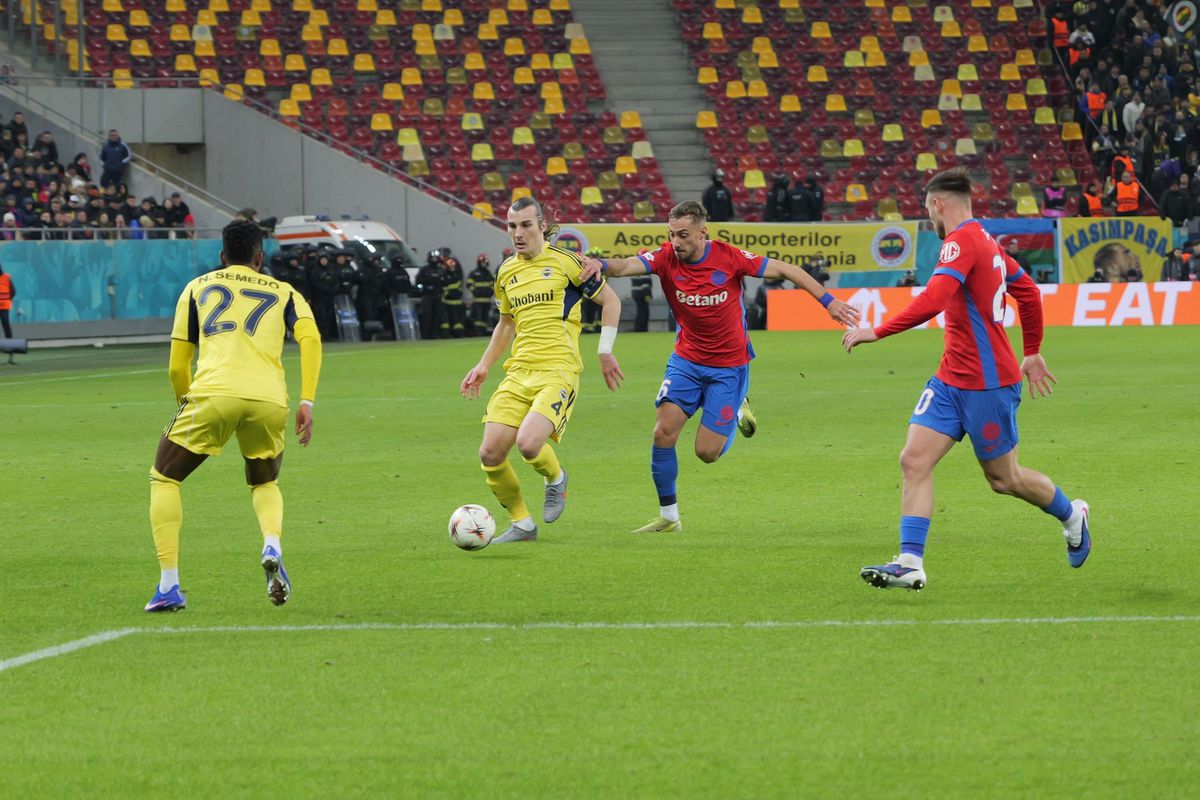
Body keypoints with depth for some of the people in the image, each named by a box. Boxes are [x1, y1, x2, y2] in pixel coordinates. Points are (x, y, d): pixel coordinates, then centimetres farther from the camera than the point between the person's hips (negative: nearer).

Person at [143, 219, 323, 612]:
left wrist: (186, 404, 36)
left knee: (164, 479, 18)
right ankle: (272, 546, -4)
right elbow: (310, 338, 4)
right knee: (265, 483, 29)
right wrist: (306, 403, 2)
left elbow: (176, 367, 19)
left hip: (213, 392, -2)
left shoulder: (196, 288, 22)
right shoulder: (283, 293, 23)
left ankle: (169, 586, 4)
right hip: (268, 399, 2)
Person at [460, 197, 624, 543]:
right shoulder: (506, 272, 15)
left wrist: (605, 352, 0)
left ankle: (556, 479, 9)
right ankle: (521, 524, 13)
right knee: (490, 453, -8)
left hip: (558, 371, -6)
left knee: (529, 443, -27)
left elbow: (610, 300, 5)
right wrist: (483, 366, 26)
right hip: (519, 372, 6)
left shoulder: (564, 262, -3)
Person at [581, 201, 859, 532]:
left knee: (707, 452, -6)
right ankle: (668, 516, 3)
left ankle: (738, 412, 28)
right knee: (663, 433, -14)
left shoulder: (729, 257, -17)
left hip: (729, 365, -2)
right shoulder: (666, 258, -13)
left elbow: (785, 269, -7)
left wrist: (828, 301, -5)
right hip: (686, 361, 2)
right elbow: (627, 266, -30)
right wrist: (602, 265, -54)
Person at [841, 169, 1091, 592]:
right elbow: (1028, 291, 23)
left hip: (988, 383, -9)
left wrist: (876, 333, -29)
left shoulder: (962, 240, -19)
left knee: (1004, 479, 8)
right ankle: (910, 563, -8)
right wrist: (1032, 353, 32)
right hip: (952, 379, 9)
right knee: (914, 461, -4)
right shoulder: (986, 240, 12)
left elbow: (933, 301, -32)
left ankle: (1072, 517, 34)